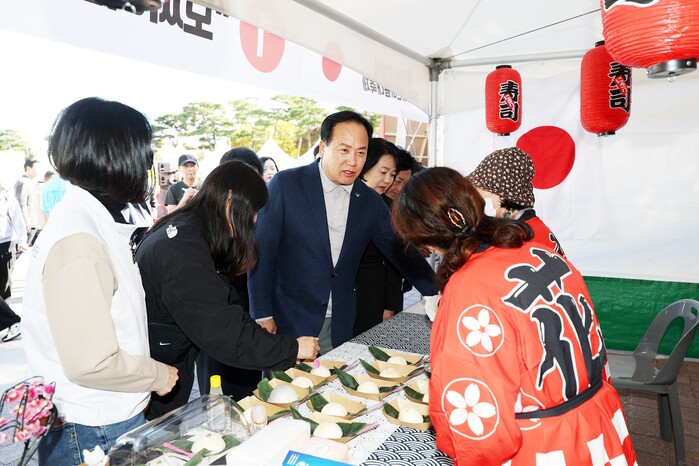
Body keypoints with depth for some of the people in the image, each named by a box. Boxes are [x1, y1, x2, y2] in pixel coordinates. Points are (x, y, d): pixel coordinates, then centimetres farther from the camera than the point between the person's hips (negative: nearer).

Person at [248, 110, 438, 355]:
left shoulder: (371, 202, 3)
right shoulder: (286, 185, -8)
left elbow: (401, 252, 8)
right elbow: (262, 251, -7)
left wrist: (439, 294, 0)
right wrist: (262, 315, -8)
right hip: (287, 324, -3)